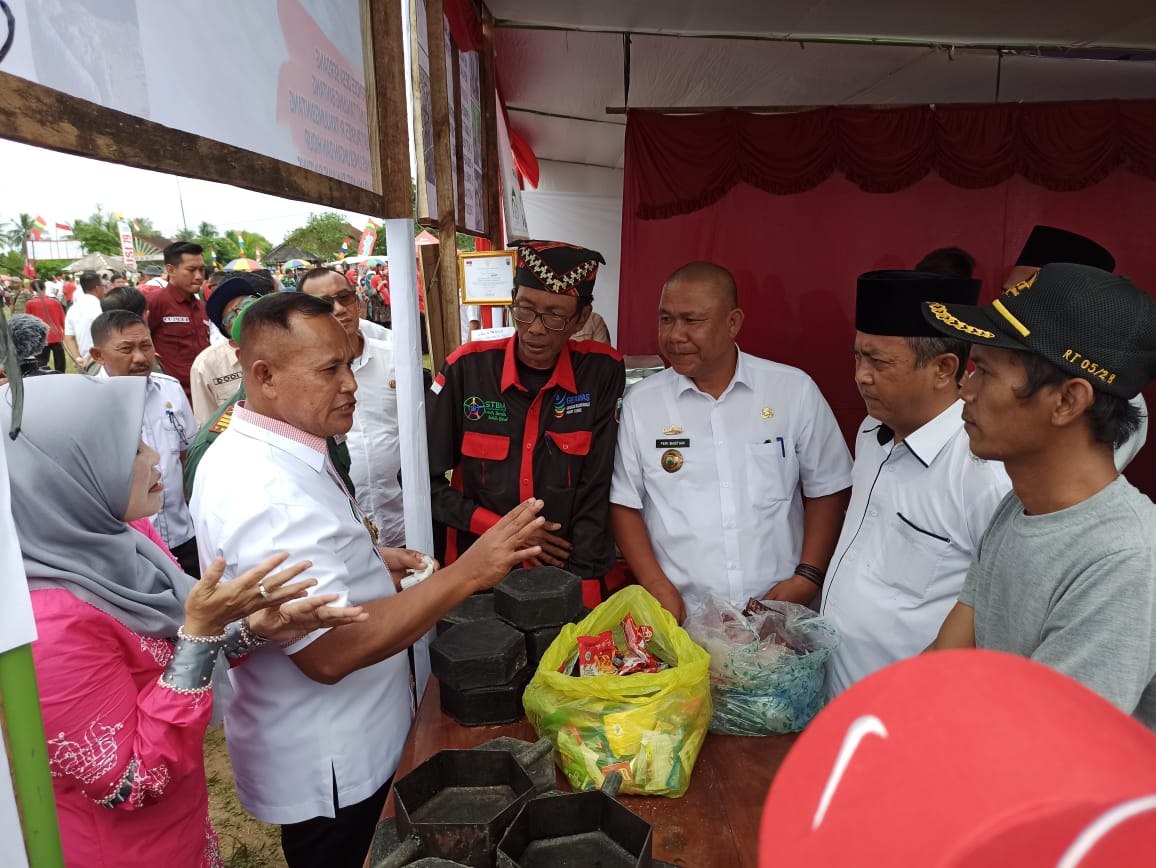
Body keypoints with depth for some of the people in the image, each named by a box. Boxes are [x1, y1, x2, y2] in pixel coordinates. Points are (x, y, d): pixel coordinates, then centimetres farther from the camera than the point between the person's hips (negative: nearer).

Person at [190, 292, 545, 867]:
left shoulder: (252, 451, 3)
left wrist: (366, 558, 6)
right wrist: (466, 573, -35)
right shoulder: (264, 490, -32)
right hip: (324, 771, -9)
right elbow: (328, 652, -35)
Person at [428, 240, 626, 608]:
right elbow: (422, 479, -2)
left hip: (568, 579, 0)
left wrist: (580, 591, -11)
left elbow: (595, 493, -6)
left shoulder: (602, 372, -6)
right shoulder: (467, 367, -6)